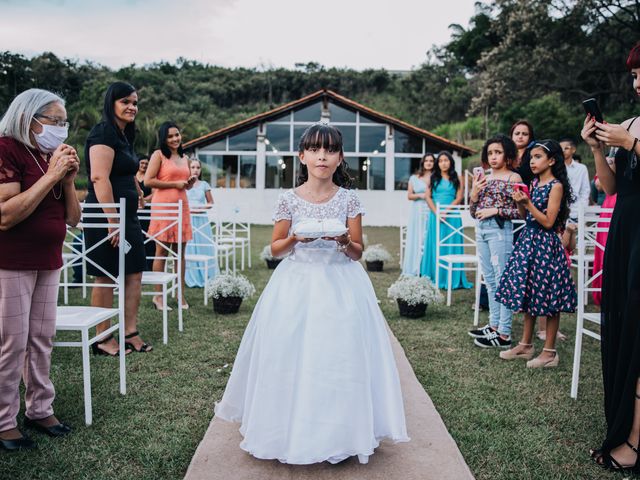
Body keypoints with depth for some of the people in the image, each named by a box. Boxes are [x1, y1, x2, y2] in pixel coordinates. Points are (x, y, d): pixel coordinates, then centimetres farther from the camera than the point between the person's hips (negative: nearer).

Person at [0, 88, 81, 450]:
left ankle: (40, 409, 25)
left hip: (49, 262, 7)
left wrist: (69, 180, -8)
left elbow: (73, 219, 7)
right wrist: (50, 175, -21)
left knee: (43, 339, 12)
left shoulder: (54, 157, 7)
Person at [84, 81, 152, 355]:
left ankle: (130, 333, 15)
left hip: (127, 215, 9)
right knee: (105, 278, -1)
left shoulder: (124, 136, 18)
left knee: (134, 273, 8)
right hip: (106, 216, -9)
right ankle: (102, 340, 10)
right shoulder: (103, 133, -12)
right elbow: (100, 178, -21)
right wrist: (113, 222, -23)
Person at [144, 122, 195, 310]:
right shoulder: (158, 155, -1)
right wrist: (175, 184, -11)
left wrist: (191, 182, 4)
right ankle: (158, 295, 7)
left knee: (180, 252, 7)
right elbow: (148, 181, -10)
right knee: (161, 251, -1)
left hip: (182, 206, 6)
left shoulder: (185, 158, 17)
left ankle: (181, 294, 14)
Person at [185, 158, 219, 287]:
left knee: (204, 247, -1)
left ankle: (205, 277, 8)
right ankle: (191, 278, 10)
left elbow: (211, 203, 13)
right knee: (189, 248, 0)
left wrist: (202, 207, -5)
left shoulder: (204, 185, 7)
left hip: (201, 220, 1)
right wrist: (186, 208, -12)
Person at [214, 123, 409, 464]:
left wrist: (344, 241, -19)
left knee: (338, 355, -1)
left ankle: (336, 432, 19)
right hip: (297, 285, 0)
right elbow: (275, 249, 5)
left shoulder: (348, 199, -1)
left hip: (339, 286, 0)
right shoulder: (290, 199, -1)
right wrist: (295, 239, -14)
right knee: (291, 357, 1)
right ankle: (291, 432, 21)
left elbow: (358, 252, 3)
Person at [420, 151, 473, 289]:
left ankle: (452, 278, 3)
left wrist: (446, 210, -13)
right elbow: (428, 197, 3)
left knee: (451, 246, -1)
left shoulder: (456, 179, 8)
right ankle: (434, 278, 5)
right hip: (435, 215, 1)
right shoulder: (433, 178, 10)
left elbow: (459, 198, 0)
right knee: (435, 246, 1)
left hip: (451, 216, 0)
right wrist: (436, 212, -9)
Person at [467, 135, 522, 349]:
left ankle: (504, 334, 0)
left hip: (500, 230, -7)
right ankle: (494, 325, 22)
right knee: (490, 281, 13)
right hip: (481, 229, 7)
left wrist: (496, 210, -14)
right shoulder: (483, 179, 14)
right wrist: (474, 193, -1)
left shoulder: (513, 178, -2)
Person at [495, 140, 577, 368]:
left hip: (545, 244, -8)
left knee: (548, 298, 0)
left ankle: (549, 352, 9)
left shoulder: (556, 186, -11)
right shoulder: (533, 183, 11)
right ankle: (525, 345, 23)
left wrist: (528, 203, -20)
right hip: (528, 240, 8)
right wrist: (520, 203, -4)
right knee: (528, 294, 12)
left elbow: (548, 222, -15)